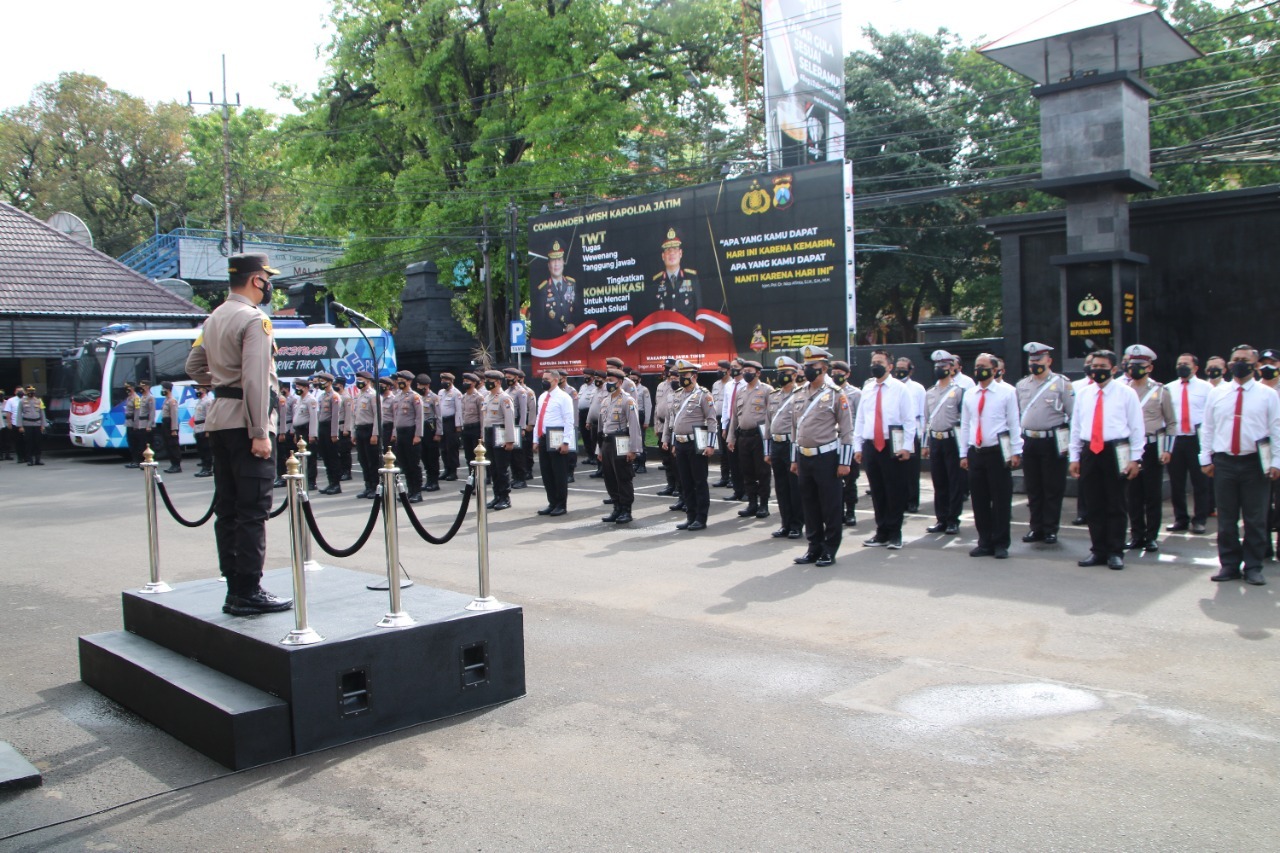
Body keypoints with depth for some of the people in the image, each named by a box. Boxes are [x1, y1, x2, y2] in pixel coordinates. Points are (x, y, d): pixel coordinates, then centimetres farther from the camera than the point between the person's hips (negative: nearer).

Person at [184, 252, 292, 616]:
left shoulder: (214, 319, 16)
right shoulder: (254, 320, -12)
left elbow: (193, 366, 23)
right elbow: (255, 379, -20)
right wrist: (259, 433, -21)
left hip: (219, 421, 9)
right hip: (245, 422, -9)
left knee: (227, 509, 10)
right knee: (253, 510, -6)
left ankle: (234, 589, 15)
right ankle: (248, 593, -4)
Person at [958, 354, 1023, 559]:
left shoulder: (1007, 392, -1)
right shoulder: (969, 395, 12)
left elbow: (1014, 423, -2)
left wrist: (1016, 452, -7)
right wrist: (963, 454, 11)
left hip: (998, 452, -4)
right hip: (975, 452, 4)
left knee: (1001, 501, 1)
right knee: (979, 501, 7)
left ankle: (1001, 544, 11)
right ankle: (985, 543, 16)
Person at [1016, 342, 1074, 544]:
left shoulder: (1061, 383, -3)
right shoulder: (1021, 385, 10)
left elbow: (1074, 415, -4)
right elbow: (1016, 415, 16)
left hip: (1052, 442, -4)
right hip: (1029, 442, 4)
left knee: (1053, 489, 2)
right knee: (1033, 489, 9)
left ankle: (1050, 529, 11)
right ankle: (1036, 528, 18)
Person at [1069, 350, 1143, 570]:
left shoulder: (1126, 393, 0)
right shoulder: (1083, 393, 11)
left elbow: (1136, 427, 0)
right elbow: (1076, 426, 13)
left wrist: (1135, 459, -5)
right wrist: (1074, 457, 10)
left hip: (1115, 452, -3)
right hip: (1089, 452, 4)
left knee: (1115, 506, 3)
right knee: (1093, 506, 7)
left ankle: (1115, 553, 11)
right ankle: (1098, 551, 17)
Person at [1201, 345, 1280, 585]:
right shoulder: (1217, 393, 8)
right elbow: (1208, 428, 9)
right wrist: (1206, 459, 5)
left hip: (1255, 463, -2)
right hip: (1224, 462, 2)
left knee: (1255, 519, 3)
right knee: (1226, 518, 6)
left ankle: (1253, 567, 14)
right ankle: (1229, 565, 15)